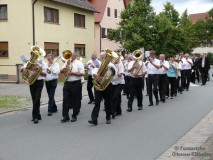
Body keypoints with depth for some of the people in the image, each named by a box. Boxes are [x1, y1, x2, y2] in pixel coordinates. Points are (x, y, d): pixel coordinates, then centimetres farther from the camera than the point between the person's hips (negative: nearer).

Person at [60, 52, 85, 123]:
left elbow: (82, 73, -12)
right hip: (67, 83, 5)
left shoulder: (79, 63, -3)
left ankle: (74, 116, 15)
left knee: (75, 100, 4)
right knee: (65, 100, 0)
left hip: (76, 84, -4)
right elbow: (61, 71, 13)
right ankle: (65, 116, 5)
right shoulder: (66, 63, 13)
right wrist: (64, 69, -9)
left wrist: (72, 73, -17)